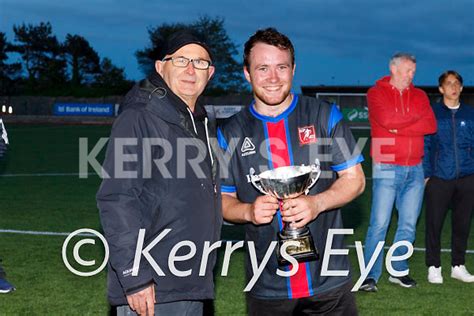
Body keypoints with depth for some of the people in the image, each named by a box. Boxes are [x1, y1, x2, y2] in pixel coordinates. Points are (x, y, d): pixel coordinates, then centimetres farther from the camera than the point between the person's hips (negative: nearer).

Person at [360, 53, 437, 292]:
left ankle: (399, 271, 19)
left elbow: (431, 126, -2)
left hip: (415, 170, 5)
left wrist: (399, 127, -11)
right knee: (379, 224, -7)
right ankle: (370, 276, -3)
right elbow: (386, 119, -17)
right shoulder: (376, 93, 1)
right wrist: (416, 118, -5)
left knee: (408, 225, 8)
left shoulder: (419, 96, 13)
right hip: (386, 169, -5)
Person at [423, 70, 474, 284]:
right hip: (439, 178, -2)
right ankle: (433, 267, 10)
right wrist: (426, 175, -5)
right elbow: (425, 145, 2)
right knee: (434, 223, 0)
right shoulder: (432, 113, 4)